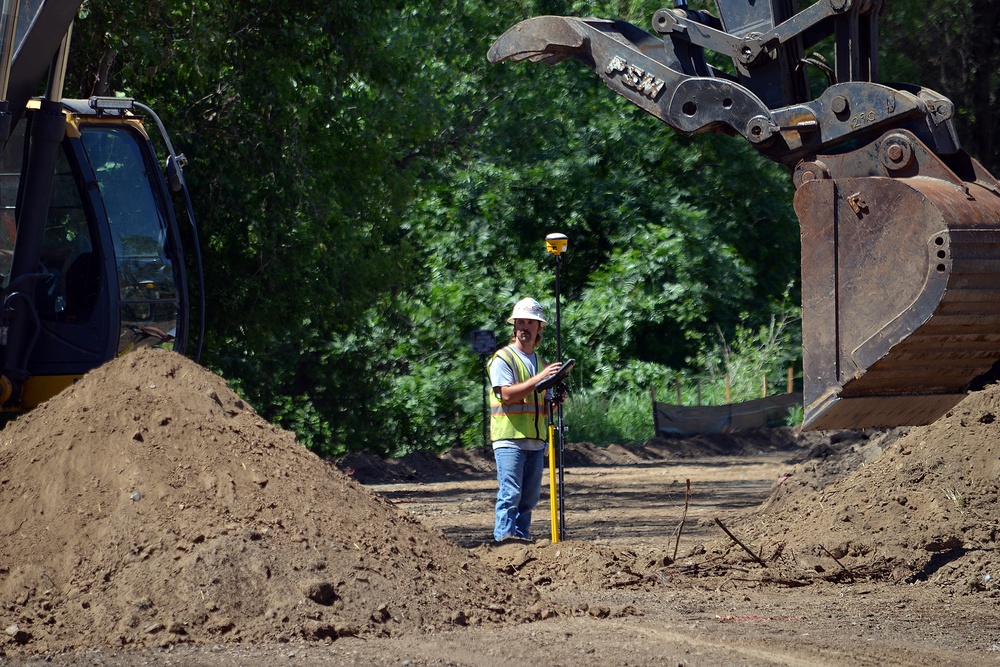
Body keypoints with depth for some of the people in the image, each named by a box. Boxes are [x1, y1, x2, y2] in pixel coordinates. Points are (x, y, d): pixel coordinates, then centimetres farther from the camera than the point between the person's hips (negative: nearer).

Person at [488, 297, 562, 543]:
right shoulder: (503, 358, -1)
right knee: (511, 493, -13)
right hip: (510, 439, -7)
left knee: (530, 496, 5)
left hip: (535, 440, 7)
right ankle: (505, 537, -14)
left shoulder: (541, 363, 20)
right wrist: (539, 379, -19)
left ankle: (522, 537, 9)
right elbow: (507, 394, -15)